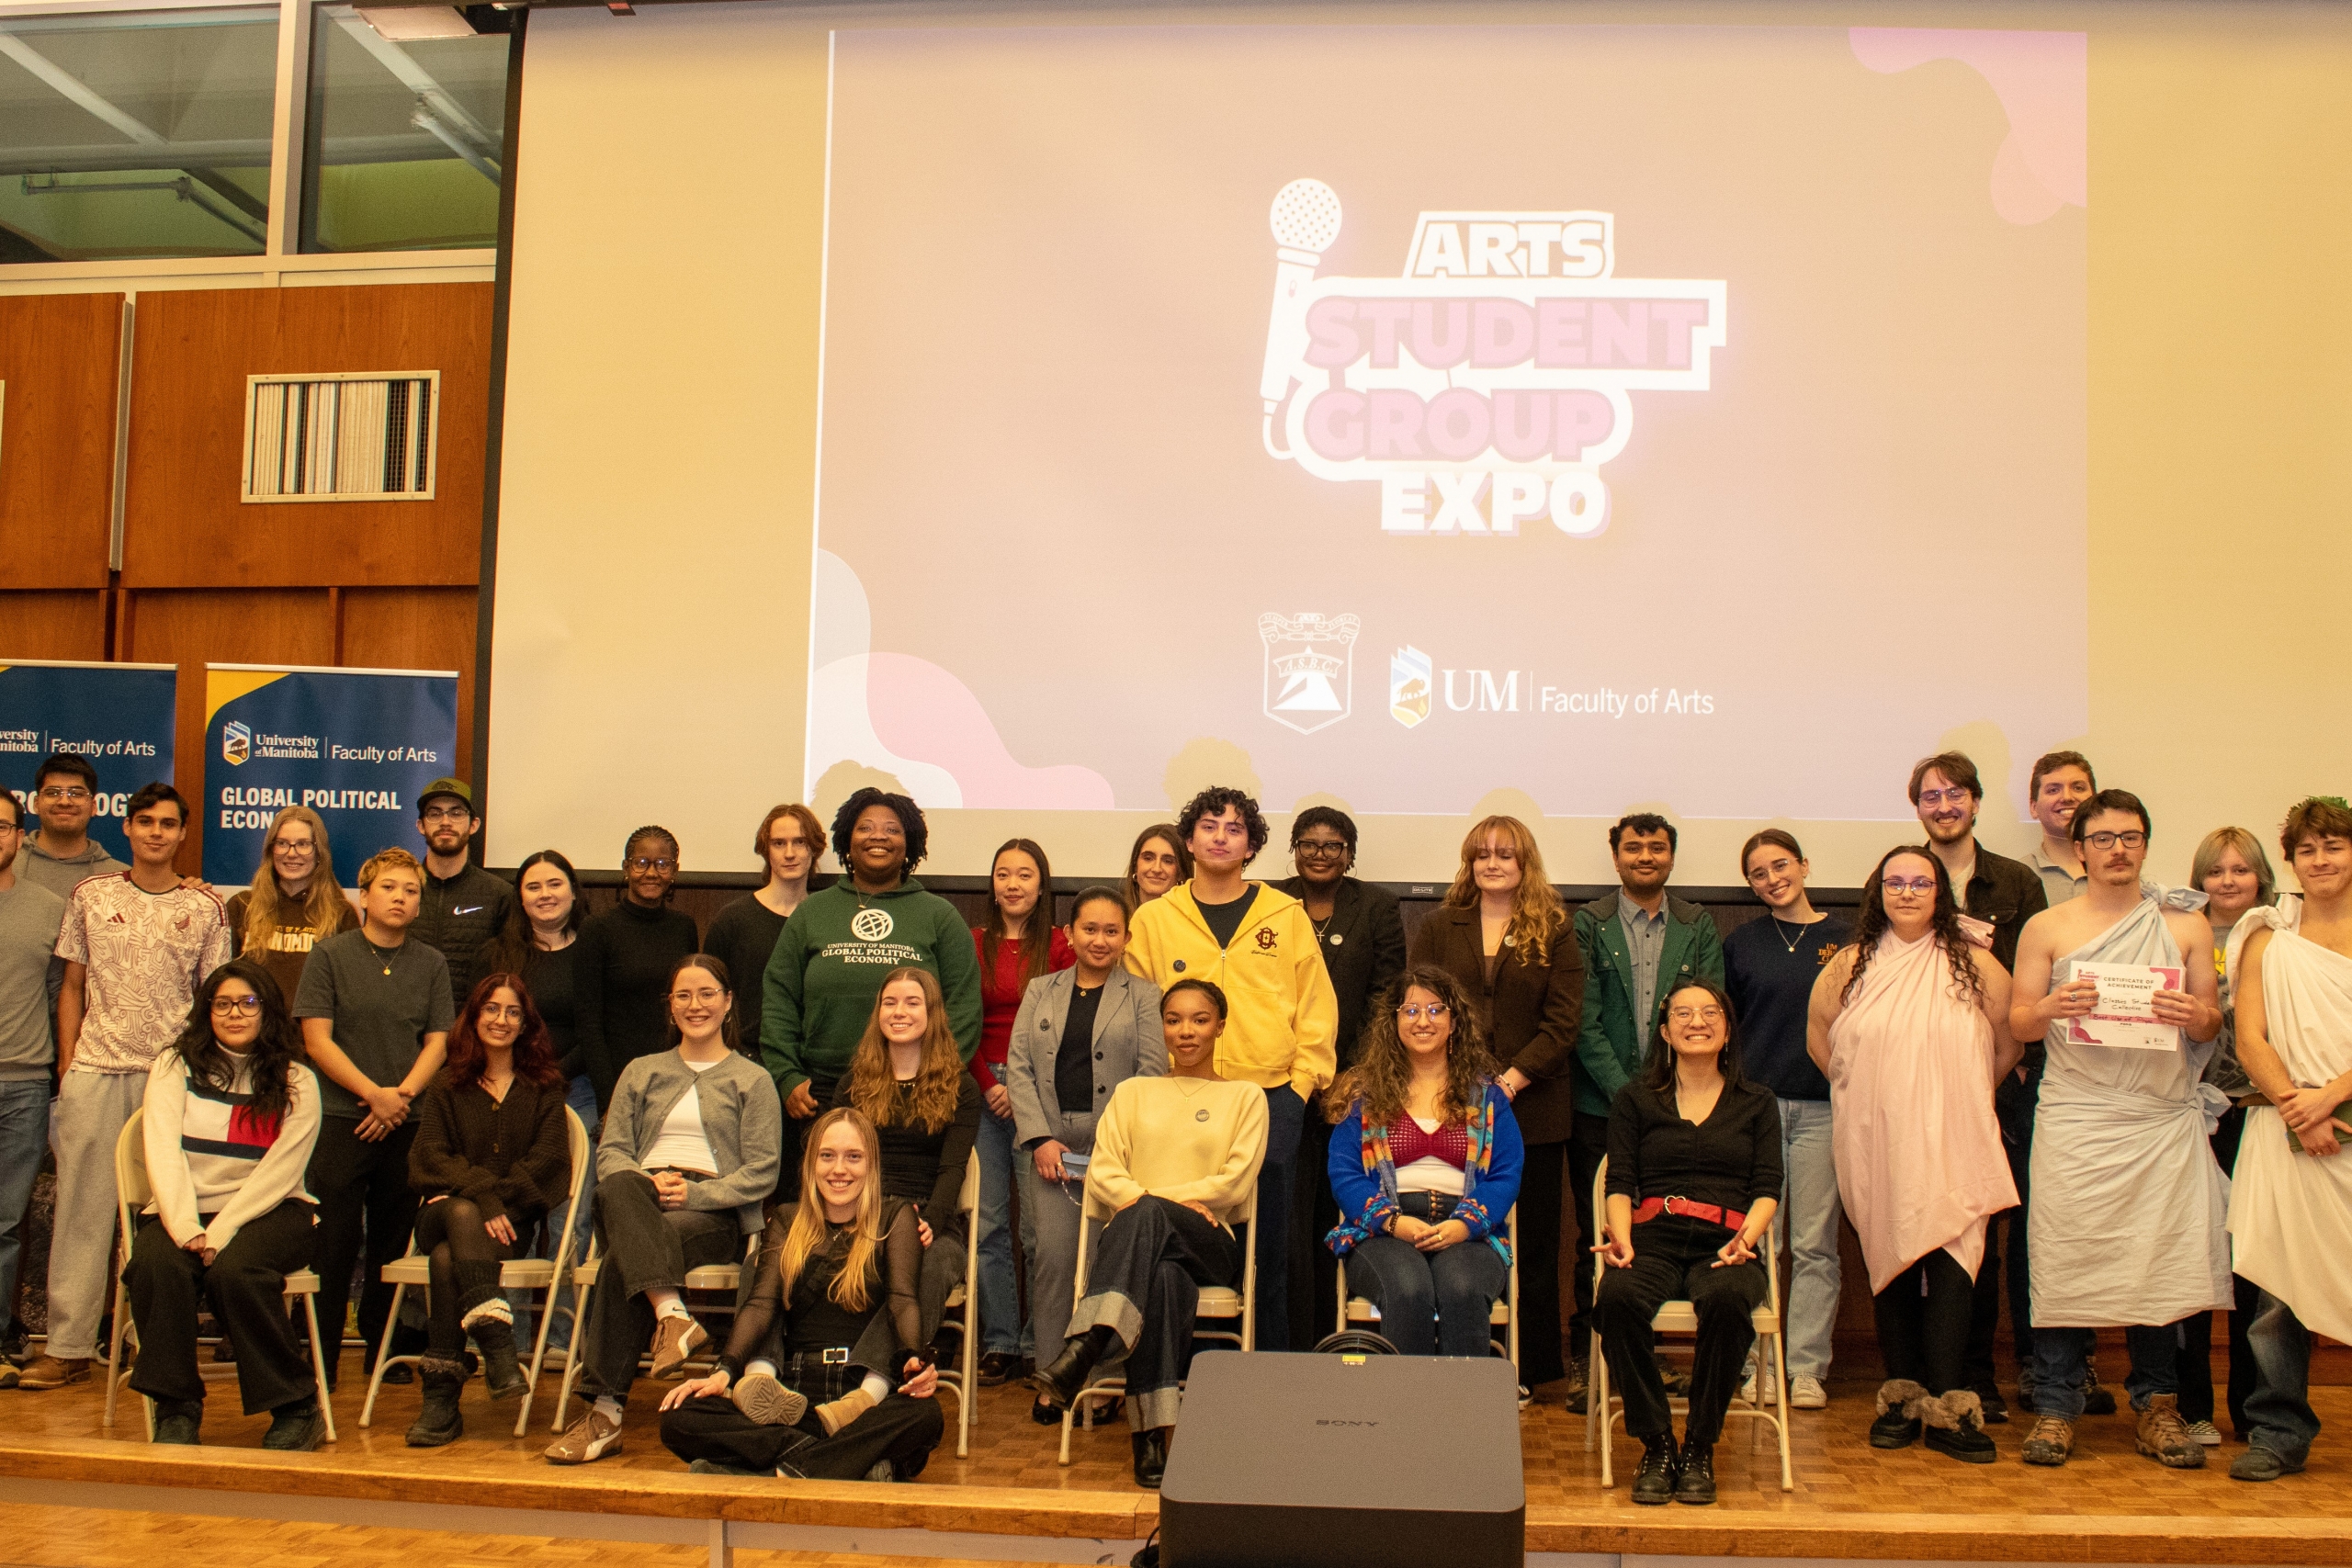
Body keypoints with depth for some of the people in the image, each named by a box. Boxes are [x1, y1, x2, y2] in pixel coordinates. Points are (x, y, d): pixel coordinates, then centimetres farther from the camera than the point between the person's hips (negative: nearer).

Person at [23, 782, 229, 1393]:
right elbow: (72, 987, 11)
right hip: (94, 1070, 1)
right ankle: (69, 1347, 6)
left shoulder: (205, 908, 6)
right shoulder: (91, 895, 9)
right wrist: (67, 1065, 4)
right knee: (82, 1206, 1)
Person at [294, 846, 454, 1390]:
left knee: (393, 1244, 8)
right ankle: (321, 1359, 5)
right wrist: (373, 1093, -11)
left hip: (407, 1122, 3)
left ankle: (380, 1349, 19)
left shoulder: (432, 963, 10)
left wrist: (402, 1093, -8)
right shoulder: (331, 955, 1)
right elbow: (316, 1039, -4)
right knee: (334, 1244, -3)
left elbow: (437, 1042, 8)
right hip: (340, 1119, -3)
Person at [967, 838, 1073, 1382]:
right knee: (988, 1222, 3)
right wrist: (988, 1085, -4)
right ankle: (999, 1341, 11)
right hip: (982, 1089, 2)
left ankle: (1041, 1344, 6)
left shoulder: (1059, 946, 2)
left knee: (1040, 1224, -4)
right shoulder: (973, 945, 9)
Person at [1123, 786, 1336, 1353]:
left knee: (1269, 1243, 4)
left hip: (1272, 1099, 0)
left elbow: (1317, 1006, 8)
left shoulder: (1287, 915, 7)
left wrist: (1302, 1082, 1)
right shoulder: (1154, 919, 8)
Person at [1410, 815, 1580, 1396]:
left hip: (1532, 1109, -1)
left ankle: (1535, 1366, 12)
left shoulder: (1555, 933, 6)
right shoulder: (1439, 927, 12)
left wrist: (1512, 1080, -11)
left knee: (1533, 1241, 3)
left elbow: (1563, 1021, -1)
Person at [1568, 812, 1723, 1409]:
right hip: (1601, 1107, -1)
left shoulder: (1698, 928, 9)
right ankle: (1587, 1355, 11)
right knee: (1598, 1233, 2)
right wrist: (1624, 1091, -10)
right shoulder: (1588, 925, 4)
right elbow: (1584, 1021, -2)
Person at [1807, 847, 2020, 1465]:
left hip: (1950, 1146, -2)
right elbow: (1818, 1036, 18)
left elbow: (2010, 1042, 9)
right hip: (1875, 1145, 2)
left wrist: (1963, 1092, 8)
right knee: (1888, 1262, 6)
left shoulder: (1974, 965, 1)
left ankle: (1949, 1407, -6)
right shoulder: (1851, 965, 6)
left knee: (1949, 1265, -9)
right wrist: (1865, 1089, 11)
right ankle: (1901, 1396, 15)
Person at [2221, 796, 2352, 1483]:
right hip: (2289, 1136, 1)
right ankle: (2279, 1434, 7)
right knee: (2279, 1285, -2)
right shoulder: (2268, 939, 12)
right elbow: (2250, 1041, 4)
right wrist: (2297, 1108, -11)